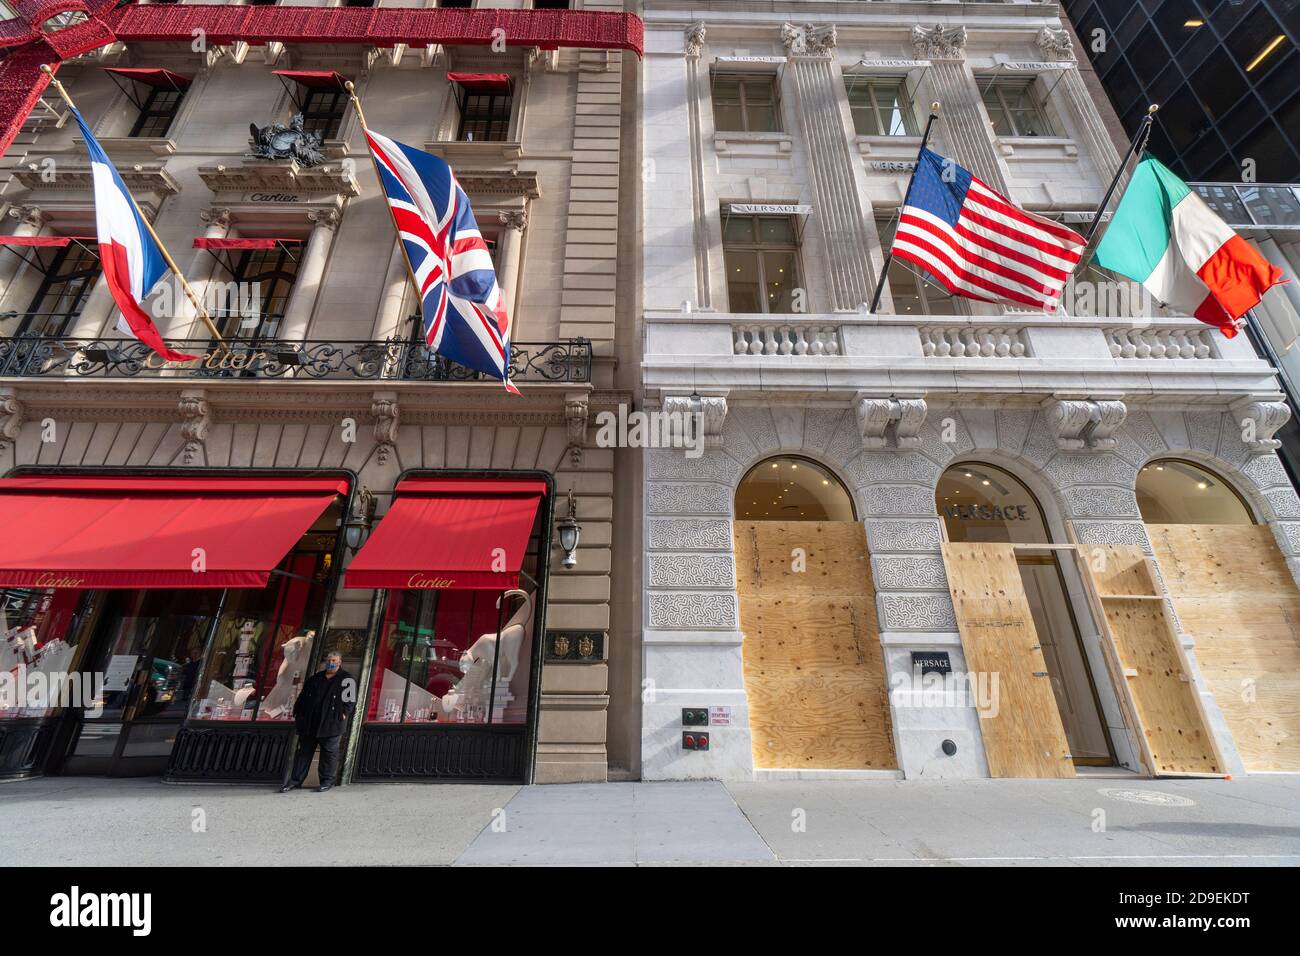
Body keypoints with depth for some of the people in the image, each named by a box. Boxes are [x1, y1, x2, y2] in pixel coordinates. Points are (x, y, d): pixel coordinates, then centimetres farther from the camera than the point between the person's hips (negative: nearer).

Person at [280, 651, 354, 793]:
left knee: (329, 752, 2)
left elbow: (350, 700, -5)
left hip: (331, 723, -5)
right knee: (304, 751, 10)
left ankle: (327, 780, 13)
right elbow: (302, 697, 18)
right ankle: (296, 780, 21)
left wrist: (343, 713, -14)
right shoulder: (315, 678, 16)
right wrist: (298, 714, 11)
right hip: (309, 722, 5)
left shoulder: (347, 680, 0)